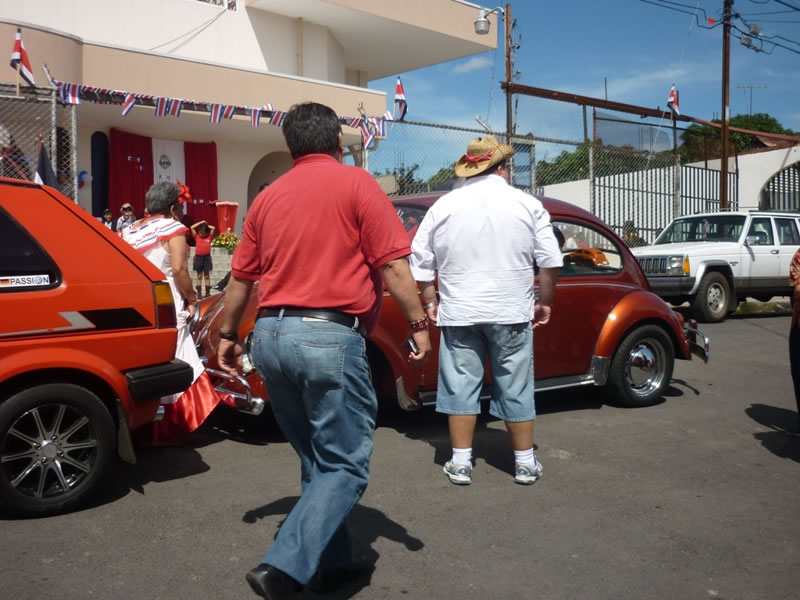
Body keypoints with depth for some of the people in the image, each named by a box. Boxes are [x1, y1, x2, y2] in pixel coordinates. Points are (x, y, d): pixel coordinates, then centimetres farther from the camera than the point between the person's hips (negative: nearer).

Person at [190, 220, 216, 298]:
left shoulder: (209, 237, 3)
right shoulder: (196, 237, 2)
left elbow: (213, 228, -1)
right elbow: (192, 228, -4)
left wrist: (206, 226, 7)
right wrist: (201, 223, -1)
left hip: (207, 257, 0)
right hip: (198, 257, 0)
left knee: (207, 276, 6)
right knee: (199, 276, 5)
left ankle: (207, 292, 10)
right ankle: (199, 293, 5)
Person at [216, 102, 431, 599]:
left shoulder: (268, 197, 15)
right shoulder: (355, 183, -1)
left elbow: (240, 278, 18)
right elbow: (393, 265, -8)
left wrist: (228, 336, 29)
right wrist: (419, 324, 1)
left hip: (271, 335, 7)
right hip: (330, 336, -6)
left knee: (317, 461, 19)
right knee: (346, 468, 2)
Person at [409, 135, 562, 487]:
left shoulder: (444, 205, 3)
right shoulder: (527, 204, 1)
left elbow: (420, 262, 5)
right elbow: (550, 262, 0)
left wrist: (430, 303, 14)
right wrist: (545, 302, 11)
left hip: (458, 313, 1)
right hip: (511, 313, 0)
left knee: (460, 387, 8)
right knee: (515, 390, 9)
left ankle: (460, 464, 13)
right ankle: (525, 463, 19)